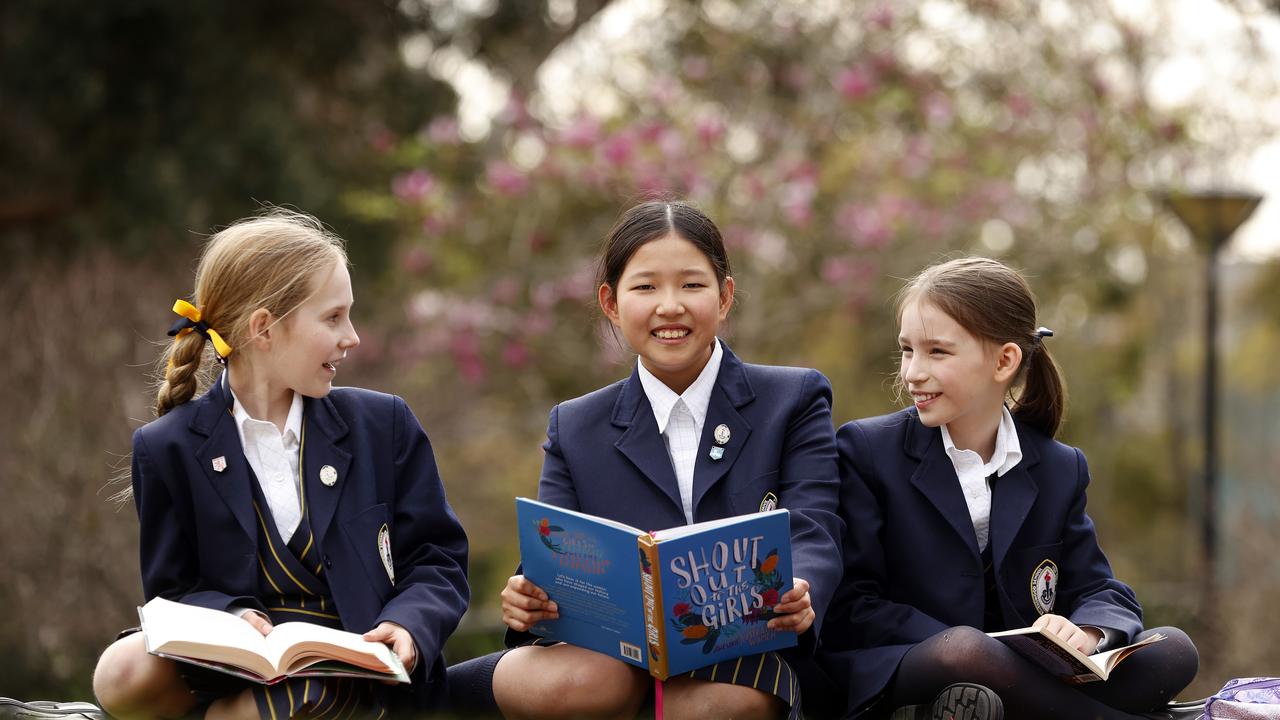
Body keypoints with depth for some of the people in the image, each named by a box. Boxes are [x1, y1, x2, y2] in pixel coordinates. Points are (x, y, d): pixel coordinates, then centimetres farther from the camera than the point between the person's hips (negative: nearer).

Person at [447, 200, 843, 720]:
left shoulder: (796, 400, 10)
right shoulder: (574, 429, 17)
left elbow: (811, 536, -3)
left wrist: (797, 599, -28)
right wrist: (529, 602, -19)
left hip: (743, 659, 0)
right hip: (618, 655, 1)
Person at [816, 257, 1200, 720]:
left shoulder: (1060, 470, 14)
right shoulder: (867, 451, 3)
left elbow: (1101, 592, 10)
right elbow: (850, 609, -5)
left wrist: (1084, 633, -18)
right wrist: (969, 651, -20)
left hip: (1021, 677, 5)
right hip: (899, 677, -5)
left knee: (1173, 651, -16)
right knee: (963, 650, -38)